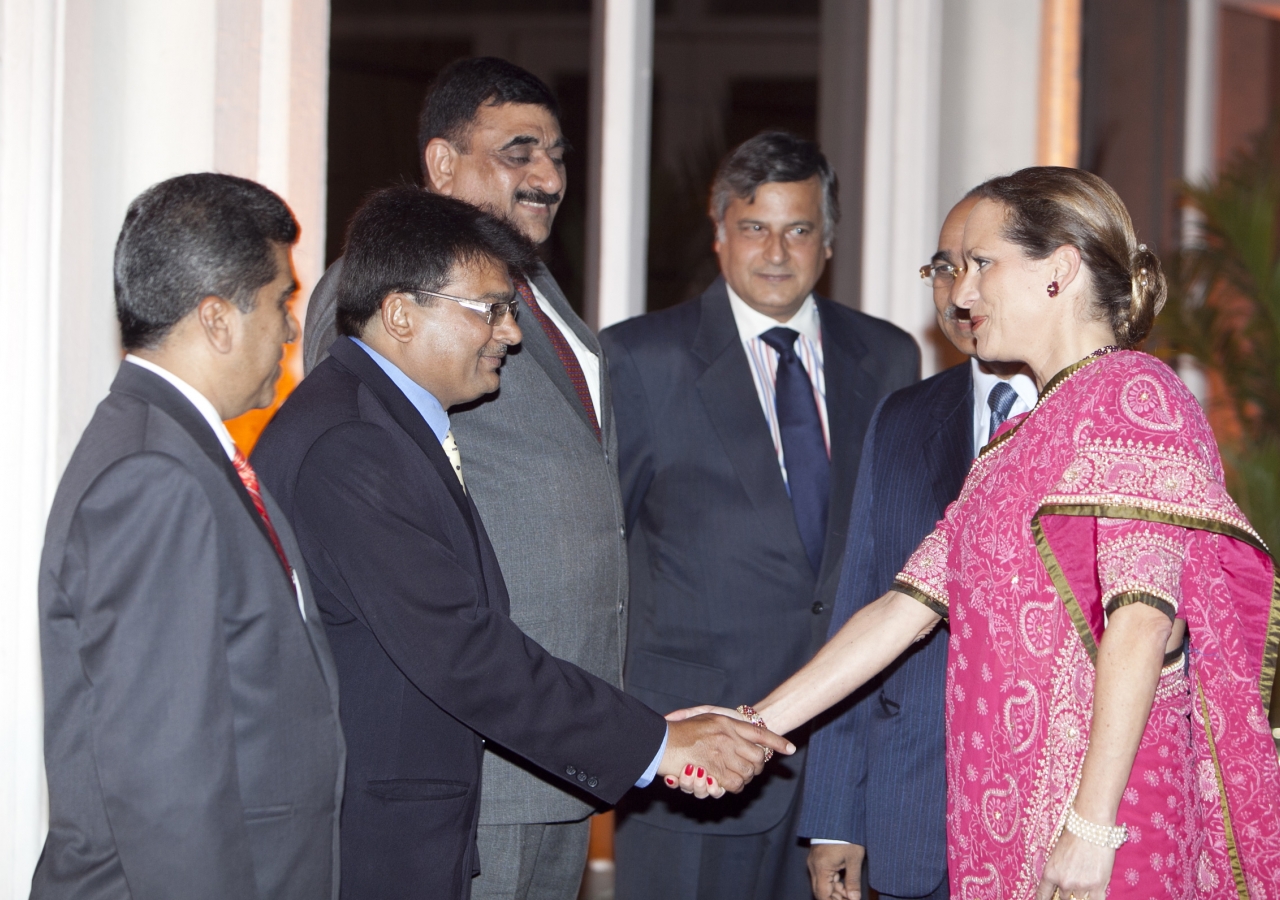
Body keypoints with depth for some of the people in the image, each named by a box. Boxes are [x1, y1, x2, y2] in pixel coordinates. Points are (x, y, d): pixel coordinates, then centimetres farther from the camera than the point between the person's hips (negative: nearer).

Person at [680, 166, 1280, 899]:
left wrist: (1092, 826, -22)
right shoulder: (1024, 440, 20)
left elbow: (1144, 618, -17)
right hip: (1010, 824, 8)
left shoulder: (1130, 393, -8)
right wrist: (757, 726, 11)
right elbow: (909, 606, 17)